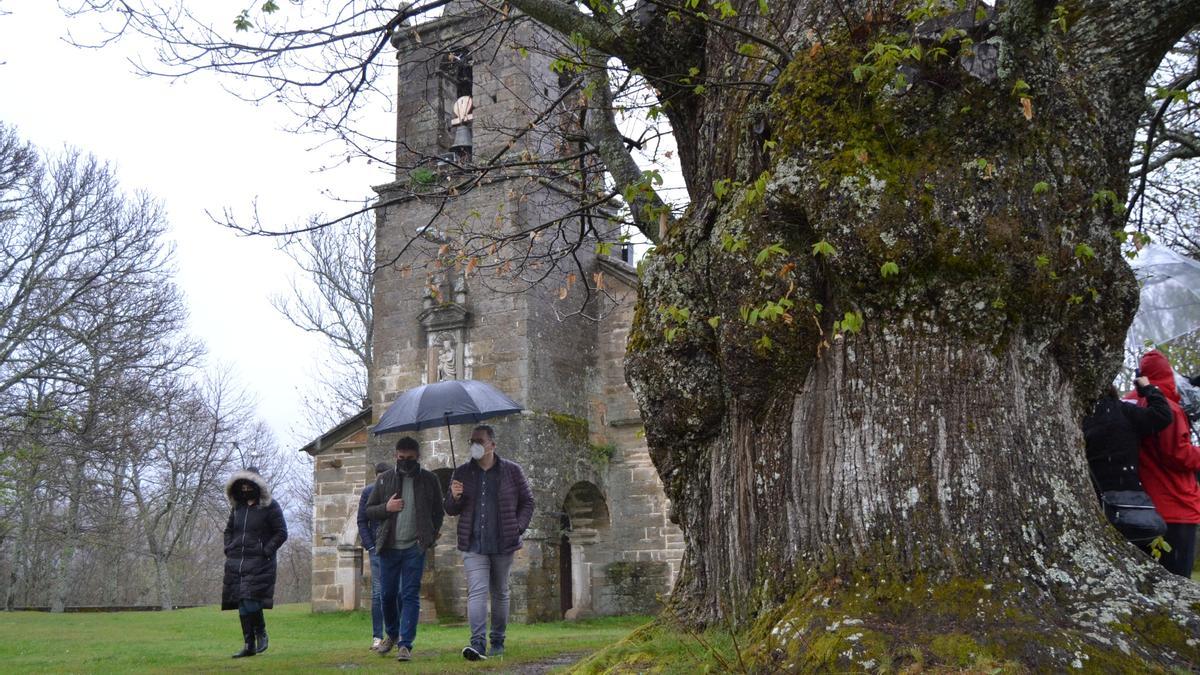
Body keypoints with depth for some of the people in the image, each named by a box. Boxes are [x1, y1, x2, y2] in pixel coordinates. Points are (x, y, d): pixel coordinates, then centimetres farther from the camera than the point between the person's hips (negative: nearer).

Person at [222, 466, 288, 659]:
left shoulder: (270, 507, -3)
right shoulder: (237, 507, 15)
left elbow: (281, 533, -4)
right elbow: (228, 531, 26)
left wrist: (266, 551, -13)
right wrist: (228, 549, 10)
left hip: (259, 563, -6)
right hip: (236, 562, 6)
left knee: (251, 602, -15)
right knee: (242, 605, 4)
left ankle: (261, 633, 11)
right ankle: (248, 645, 11)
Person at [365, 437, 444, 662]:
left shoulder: (429, 480, 3)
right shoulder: (384, 479, 7)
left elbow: (438, 511, 10)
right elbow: (369, 510, 10)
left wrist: (430, 536, -3)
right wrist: (386, 508, -10)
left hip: (415, 548, -2)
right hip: (389, 547, 2)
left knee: (410, 595, -5)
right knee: (387, 594, 8)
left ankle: (405, 644, -4)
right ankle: (391, 634, 32)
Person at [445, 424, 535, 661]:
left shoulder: (511, 470, 2)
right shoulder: (462, 473, 6)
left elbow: (527, 502, 9)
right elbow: (451, 510, 11)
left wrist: (518, 527, -3)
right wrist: (455, 497, -11)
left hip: (503, 544, 0)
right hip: (473, 545, 0)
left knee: (500, 593, 11)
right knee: (477, 591, -13)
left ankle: (498, 641, 23)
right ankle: (477, 643, -18)